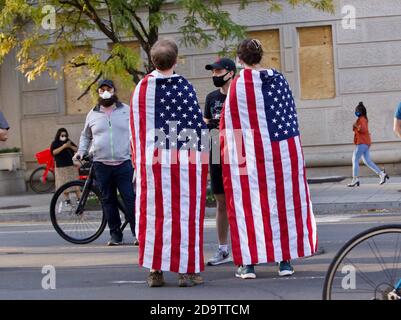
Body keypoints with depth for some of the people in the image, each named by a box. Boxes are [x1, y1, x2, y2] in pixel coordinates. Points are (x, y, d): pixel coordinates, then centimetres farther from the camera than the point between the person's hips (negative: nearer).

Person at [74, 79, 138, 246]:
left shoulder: (126, 110, 7)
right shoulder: (92, 114, 11)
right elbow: (86, 136, 23)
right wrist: (81, 151, 8)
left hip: (124, 163, -2)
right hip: (101, 164, 2)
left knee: (130, 198, -7)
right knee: (108, 201, 4)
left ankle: (137, 233, -1)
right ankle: (115, 234, 12)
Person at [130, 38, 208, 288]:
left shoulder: (142, 89, 3)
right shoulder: (185, 88, -7)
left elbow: (137, 128, 8)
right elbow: (197, 124, -7)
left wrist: (139, 160, 16)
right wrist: (200, 156, 3)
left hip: (152, 160, 3)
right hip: (184, 158, -3)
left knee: (154, 212, 8)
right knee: (184, 211, 3)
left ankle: (155, 270, 8)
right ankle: (187, 270, 5)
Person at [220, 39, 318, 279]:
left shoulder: (237, 85, -8)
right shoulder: (279, 79, 2)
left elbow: (229, 124, -5)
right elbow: (291, 114, 8)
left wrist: (231, 151, 6)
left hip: (250, 154, -3)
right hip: (284, 151, 3)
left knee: (249, 203, 4)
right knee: (284, 200, 9)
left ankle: (248, 262, 2)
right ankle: (285, 260, 11)